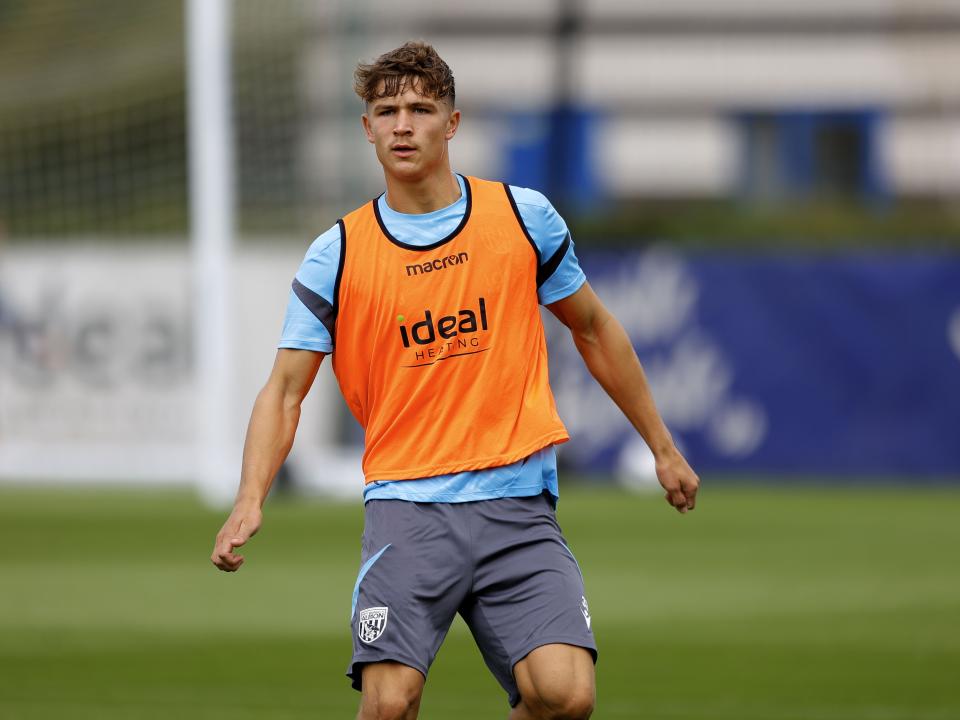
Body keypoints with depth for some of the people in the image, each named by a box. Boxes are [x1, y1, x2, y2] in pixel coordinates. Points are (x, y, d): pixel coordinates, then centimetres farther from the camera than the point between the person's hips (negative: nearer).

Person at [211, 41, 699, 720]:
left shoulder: (523, 216, 6)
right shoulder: (338, 255, 2)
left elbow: (595, 329, 19)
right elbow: (284, 390, 3)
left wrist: (663, 448, 23)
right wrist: (250, 500, -13)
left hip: (519, 506, 1)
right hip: (407, 505, -1)